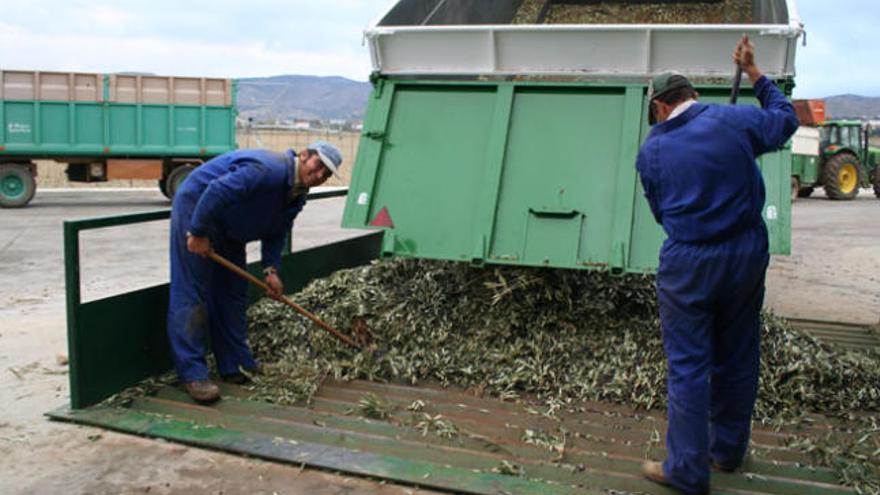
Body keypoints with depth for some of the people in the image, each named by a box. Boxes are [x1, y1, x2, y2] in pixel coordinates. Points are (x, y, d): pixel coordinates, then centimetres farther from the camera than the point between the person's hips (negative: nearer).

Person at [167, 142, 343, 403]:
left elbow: (276, 233, 7)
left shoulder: (297, 195, 0)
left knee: (233, 295, 11)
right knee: (192, 293, -11)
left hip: (229, 230, 10)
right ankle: (192, 374, -9)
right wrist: (198, 233, -30)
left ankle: (236, 366, 19)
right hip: (196, 208, -10)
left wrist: (271, 269, -7)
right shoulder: (270, 169, -31)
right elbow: (217, 191, -36)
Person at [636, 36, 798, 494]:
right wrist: (754, 73, 25)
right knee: (737, 357, 17)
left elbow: (661, 212, 4)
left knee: (688, 366, 4)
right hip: (745, 255, 3)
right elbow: (785, 119, 16)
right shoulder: (733, 120, -3)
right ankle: (728, 450, 33)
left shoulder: (651, 151, -4)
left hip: (688, 264, -3)